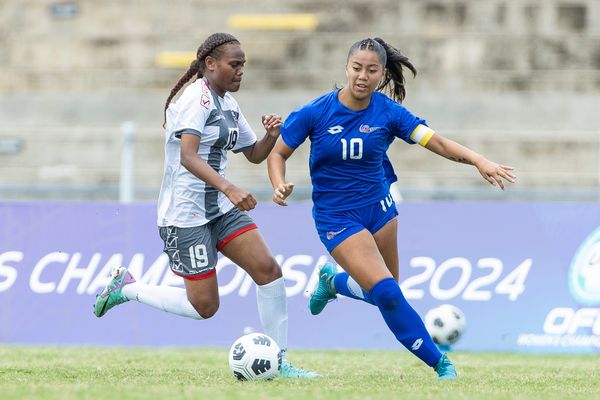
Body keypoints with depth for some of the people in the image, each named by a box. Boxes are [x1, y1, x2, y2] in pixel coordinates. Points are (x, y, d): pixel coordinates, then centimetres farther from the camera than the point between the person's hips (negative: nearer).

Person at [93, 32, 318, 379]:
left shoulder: (229, 104, 12)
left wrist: (272, 136, 0)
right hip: (185, 213, -8)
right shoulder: (197, 97, -16)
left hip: (221, 207, 8)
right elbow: (188, 157, -29)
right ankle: (127, 288, 15)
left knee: (269, 270, -8)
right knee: (204, 305, -5)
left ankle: (280, 362, -2)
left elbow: (254, 154, 23)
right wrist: (228, 188, -42)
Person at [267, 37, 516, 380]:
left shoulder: (388, 112, -10)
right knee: (387, 292, -17)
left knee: (385, 294, 11)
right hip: (337, 218, -4)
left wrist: (478, 160, -37)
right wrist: (280, 185, -24)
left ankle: (332, 280, 42)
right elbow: (278, 153, -3)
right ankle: (439, 362, -3)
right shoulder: (316, 113, -14)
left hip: (379, 207, 4)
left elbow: (436, 141, -21)